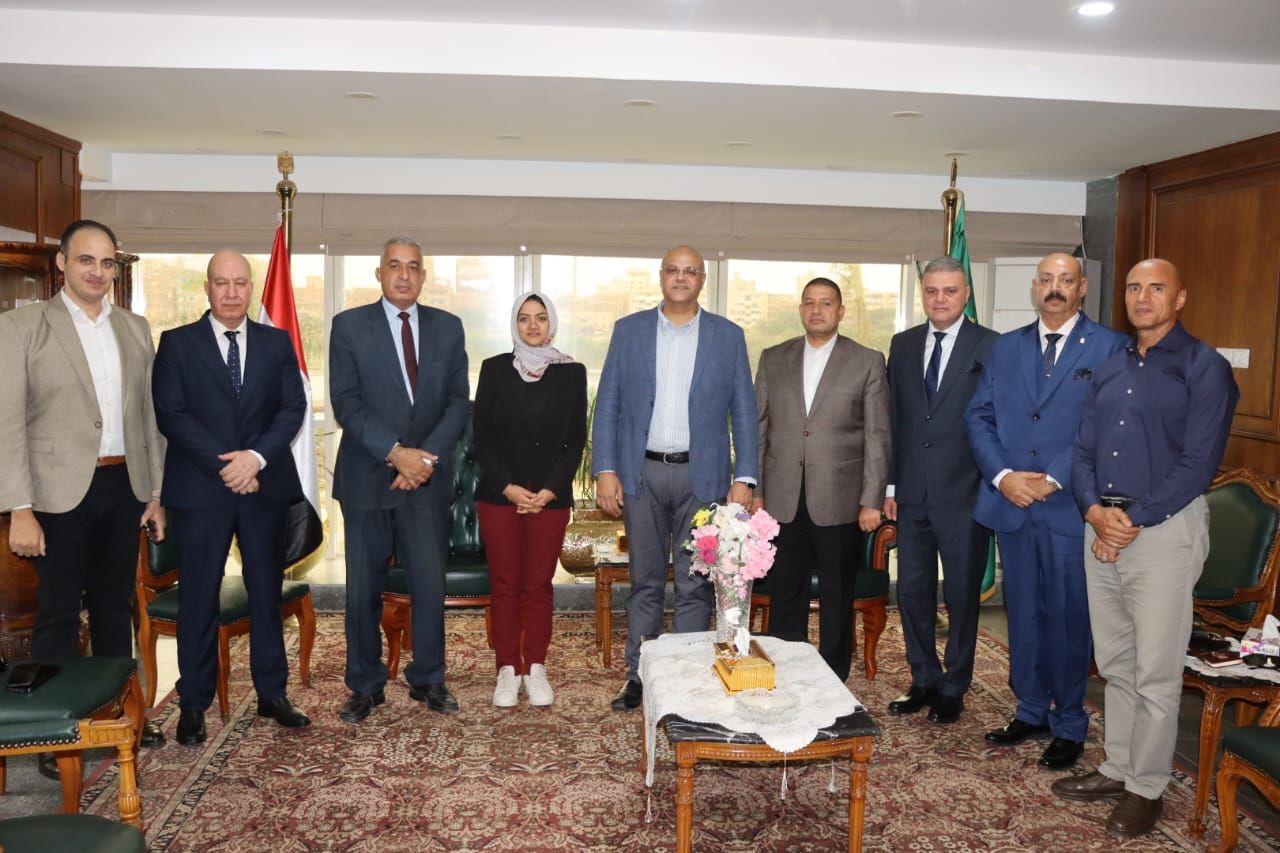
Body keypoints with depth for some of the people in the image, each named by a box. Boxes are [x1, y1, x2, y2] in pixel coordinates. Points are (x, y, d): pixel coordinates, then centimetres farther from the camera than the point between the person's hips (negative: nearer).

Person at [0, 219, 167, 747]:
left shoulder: (135, 328, 9)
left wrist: (157, 493, 8)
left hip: (124, 488, 4)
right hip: (61, 492, -4)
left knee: (115, 606, 14)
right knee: (58, 614, 5)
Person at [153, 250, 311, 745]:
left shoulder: (277, 342, 9)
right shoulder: (177, 343, 3)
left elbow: (293, 408, 1)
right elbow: (170, 413, -5)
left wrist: (256, 457, -13)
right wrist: (224, 464, -14)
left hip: (265, 484, 2)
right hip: (201, 486, -2)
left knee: (267, 592, 9)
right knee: (198, 597, 3)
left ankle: (272, 694, 20)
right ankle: (193, 704, 15)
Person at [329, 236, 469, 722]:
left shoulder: (448, 327, 8)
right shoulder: (349, 325, 1)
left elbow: (459, 401, 3)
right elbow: (345, 403, -6)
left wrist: (427, 457, -10)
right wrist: (396, 453, -16)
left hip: (428, 475, 1)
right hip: (367, 476, -1)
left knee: (430, 583, 5)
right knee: (363, 588, 8)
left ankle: (428, 680, 22)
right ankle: (365, 685, 23)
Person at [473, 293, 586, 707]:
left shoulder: (571, 372, 2)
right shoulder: (494, 369, 2)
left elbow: (576, 439, 2)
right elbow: (482, 434, 1)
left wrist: (550, 489, -9)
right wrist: (508, 486, -9)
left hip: (551, 497, 0)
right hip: (499, 494, 0)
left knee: (539, 585, 6)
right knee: (504, 585, 5)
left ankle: (536, 669, 18)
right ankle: (508, 670, 16)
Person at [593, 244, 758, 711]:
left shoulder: (728, 336, 4)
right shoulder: (628, 330, 6)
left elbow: (743, 411, 3)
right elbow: (607, 405, 4)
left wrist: (744, 478, -3)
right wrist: (605, 469, -4)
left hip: (701, 475, 0)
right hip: (641, 474, 1)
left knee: (695, 584, 6)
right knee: (644, 580, 10)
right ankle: (638, 674, 21)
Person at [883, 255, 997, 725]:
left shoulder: (989, 347, -5)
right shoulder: (902, 345, 9)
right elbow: (893, 418, 9)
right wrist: (889, 484, 6)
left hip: (964, 495, -4)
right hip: (912, 493, 4)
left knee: (961, 594, 9)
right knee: (912, 592, 11)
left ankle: (954, 687, 26)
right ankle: (924, 680, 28)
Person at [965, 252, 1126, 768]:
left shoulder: (1110, 348, -2)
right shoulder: (1004, 348, 11)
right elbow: (978, 417, 6)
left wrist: (1053, 479, -16)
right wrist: (1002, 475, -8)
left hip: (1070, 508, -4)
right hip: (1010, 505, 4)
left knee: (1068, 620, 5)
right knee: (1023, 615, 14)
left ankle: (1069, 726, 21)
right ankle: (1030, 711, 29)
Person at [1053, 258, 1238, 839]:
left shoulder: (1204, 369, -5)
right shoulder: (1108, 371, 14)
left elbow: (1198, 462, -13)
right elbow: (1083, 452, 11)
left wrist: (1133, 521, -15)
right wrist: (1096, 509, -7)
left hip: (1164, 528, -6)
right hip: (1102, 527, 6)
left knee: (1154, 674, 2)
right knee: (1114, 664, 15)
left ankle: (1146, 789, 17)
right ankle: (1117, 769, 29)